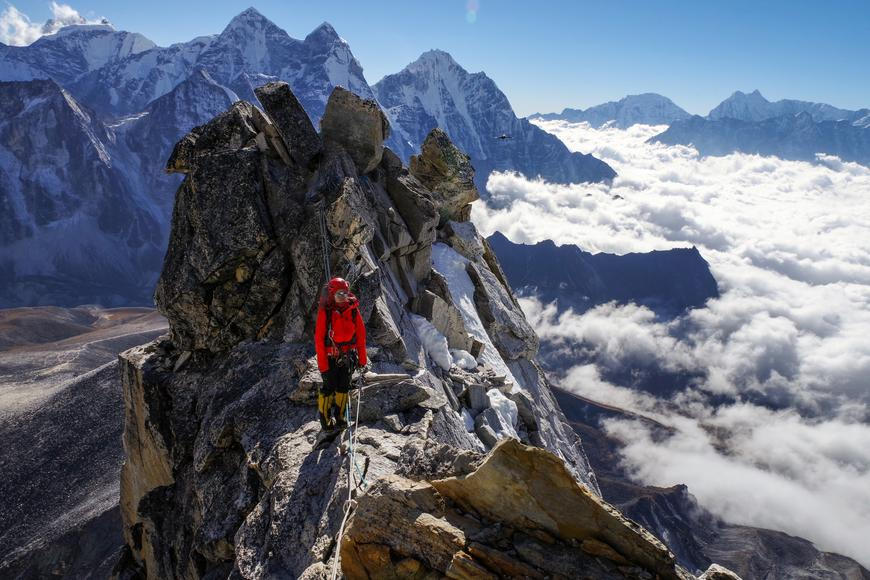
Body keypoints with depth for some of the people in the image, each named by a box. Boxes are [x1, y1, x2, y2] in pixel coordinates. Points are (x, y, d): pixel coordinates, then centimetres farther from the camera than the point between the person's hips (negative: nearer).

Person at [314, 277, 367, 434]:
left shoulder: (353, 309, -6)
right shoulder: (325, 311, -16)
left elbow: (361, 335, 1)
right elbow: (319, 338, -14)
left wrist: (362, 358, 1)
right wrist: (322, 364, -16)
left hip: (347, 356, 4)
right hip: (330, 357, -4)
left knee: (344, 387, 13)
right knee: (329, 387, 2)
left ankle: (339, 416, 31)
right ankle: (325, 420, 21)